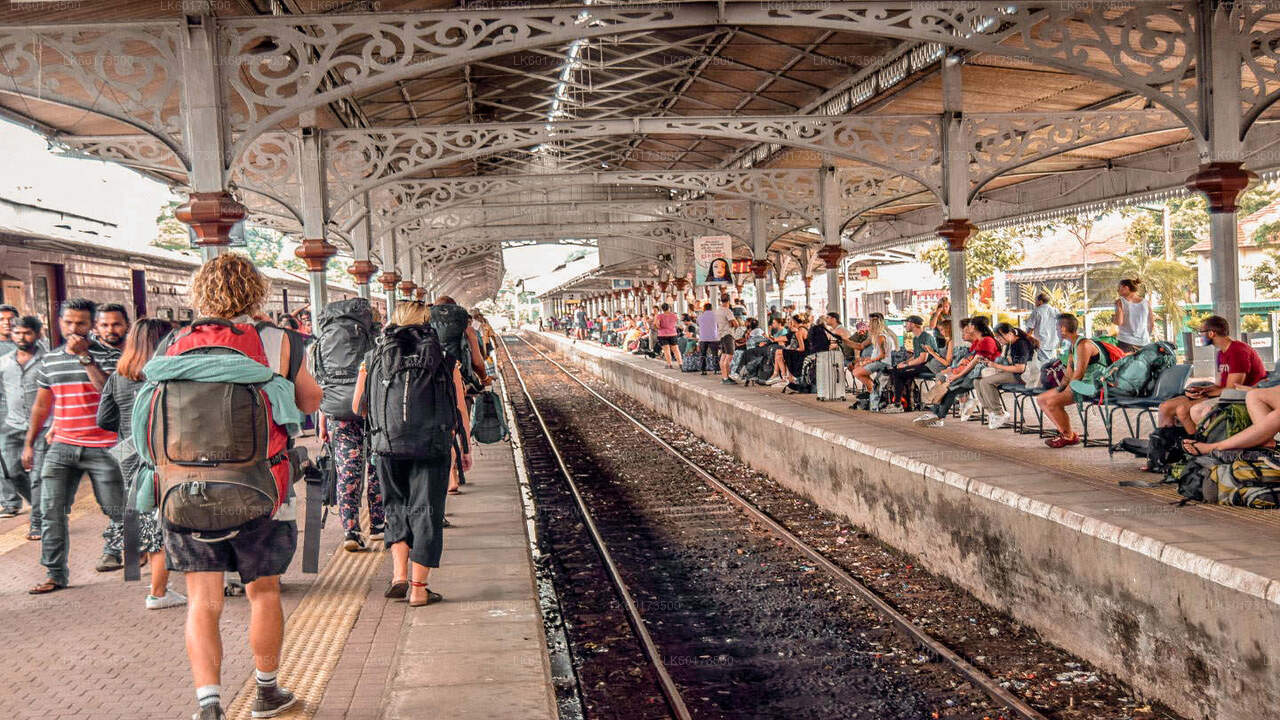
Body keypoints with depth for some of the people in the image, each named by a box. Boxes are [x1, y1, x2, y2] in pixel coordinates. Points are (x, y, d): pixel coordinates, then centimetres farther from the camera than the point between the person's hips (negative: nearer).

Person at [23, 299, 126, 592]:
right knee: (51, 511, -2)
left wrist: (84, 356, -19)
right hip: (62, 446, 4)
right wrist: (29, 444, 18)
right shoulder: (50, 360, 11)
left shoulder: (108, 356, -2)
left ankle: (112, 551, 28)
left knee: (115, 509, 2)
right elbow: (41, 405, 19)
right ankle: (56, 574, 6)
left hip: (102, 448, -4)